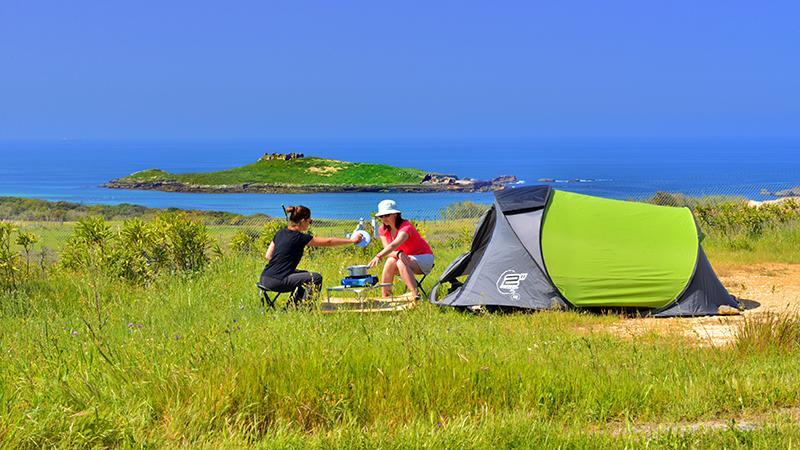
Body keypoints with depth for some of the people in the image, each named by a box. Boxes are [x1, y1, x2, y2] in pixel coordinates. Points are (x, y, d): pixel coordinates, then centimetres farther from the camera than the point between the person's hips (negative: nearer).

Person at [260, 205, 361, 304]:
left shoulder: (280, 233, 12)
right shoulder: (300, 238, -10)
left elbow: (268, 256, 16)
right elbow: (328, 242, -4)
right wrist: (352, 240, 5)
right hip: (276, 281, -9)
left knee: (305, 275, 27)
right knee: (316, 278, -3)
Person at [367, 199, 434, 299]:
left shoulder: (406, 227, -25)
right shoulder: (383, 230, -3)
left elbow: (394, 245, -44)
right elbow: (388, 250, -13)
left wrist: (378, 256, -58)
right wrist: (398, 254, -36)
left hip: (423, 257, -6)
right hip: (406, 257, 6)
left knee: (401, 263, -35)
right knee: (390, 261, -26)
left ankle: (415, 296, -42)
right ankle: (384, 297, -20)